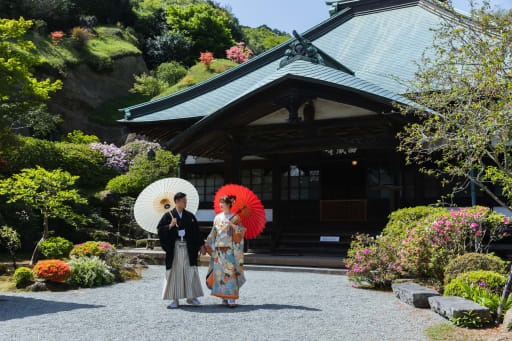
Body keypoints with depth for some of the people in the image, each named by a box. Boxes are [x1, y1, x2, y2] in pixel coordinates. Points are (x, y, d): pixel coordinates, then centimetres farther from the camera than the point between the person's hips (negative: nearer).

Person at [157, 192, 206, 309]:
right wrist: (170, 225, -18)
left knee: (190, 271, 3)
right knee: (175, 272, 0)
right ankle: (175, 300, 7)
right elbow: (160, 229, -2)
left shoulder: (190, 216, 7)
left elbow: (196, 231, 9)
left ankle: (191, 297, 15)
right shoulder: (168, 215, 0)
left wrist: (202, 245, 5)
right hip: (174, 248, -2)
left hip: (188, 248, 2)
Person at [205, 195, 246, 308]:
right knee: (219, 272, 2)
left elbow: (240, 233, -5)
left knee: (230, 272, -10)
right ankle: (224, 298, 11)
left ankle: (232, 299, -10)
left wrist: (233, 226, -19)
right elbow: (213, 234, 17)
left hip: (230, 250, -4)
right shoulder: (217, 218, 13)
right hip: (219, 250, 5)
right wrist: (208, 245, 14)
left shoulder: (235, 218, 0)